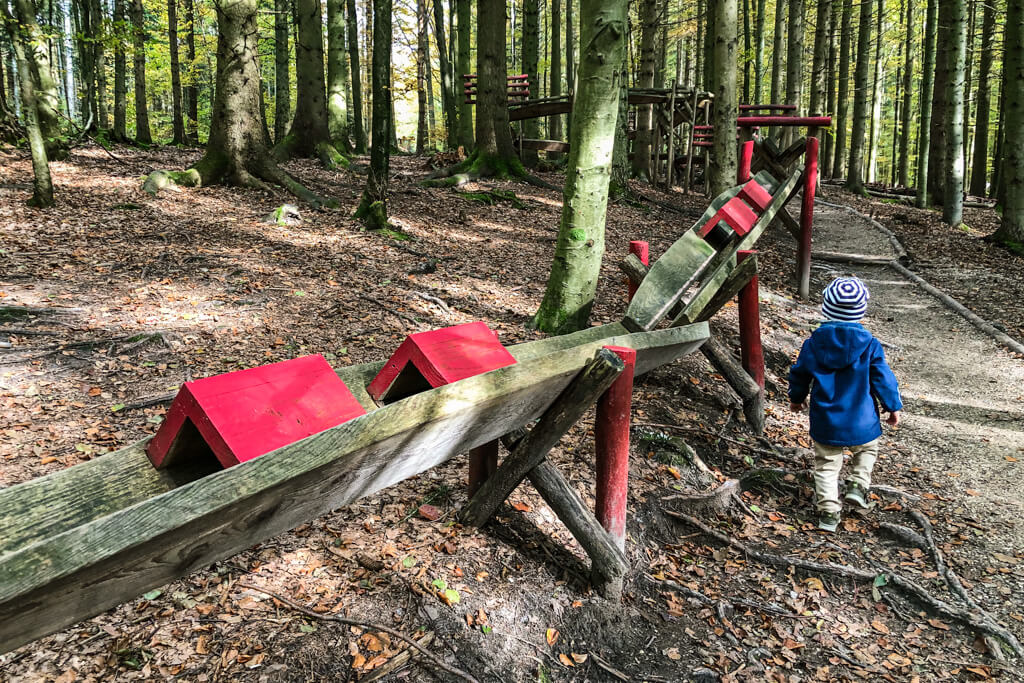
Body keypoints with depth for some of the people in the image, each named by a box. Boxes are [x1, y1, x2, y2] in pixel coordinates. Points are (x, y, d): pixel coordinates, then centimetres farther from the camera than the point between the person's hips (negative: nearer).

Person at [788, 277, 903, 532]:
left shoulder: (814, 342, -8)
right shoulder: (869, 344, -13)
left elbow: (799, 374, 4)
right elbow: (883, 378, -6)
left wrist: (796, 397, 23)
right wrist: (893, 406, 10)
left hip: (825, 422, 1)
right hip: (861, 422, -1)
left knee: (826, 464, 13)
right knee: (867, 450, 29)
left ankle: (828, 511, 11)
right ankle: (858, 484, 11)